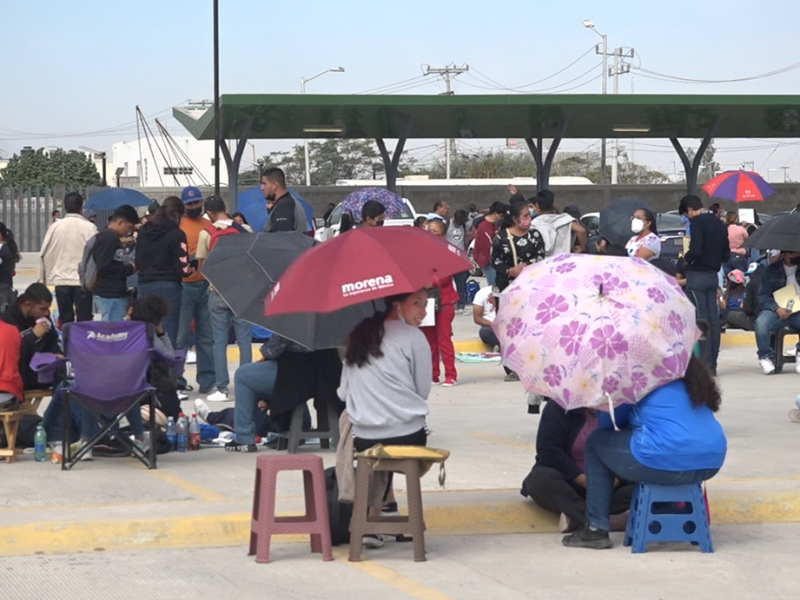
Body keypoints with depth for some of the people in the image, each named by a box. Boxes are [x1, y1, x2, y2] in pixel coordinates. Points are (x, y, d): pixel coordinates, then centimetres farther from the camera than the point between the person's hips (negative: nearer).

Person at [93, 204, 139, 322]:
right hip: (111, 296, -10)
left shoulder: (110, 237, 16)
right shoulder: (109, 238, -14)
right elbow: (104, 267, -21)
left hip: (113, 294, 10)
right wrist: (129, 268, -12)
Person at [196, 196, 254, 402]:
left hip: (218, 292, -1)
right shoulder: (245, 230, -2)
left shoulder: (206, 234, -5)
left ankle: (222, 388, 1)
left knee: (220, 342, 4)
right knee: (244, 340, 5)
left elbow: (201, 264, 1)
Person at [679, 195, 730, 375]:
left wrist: (686, 259, -3)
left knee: (700, 319, -5)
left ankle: (705, 363, -7)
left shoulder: (697, 222, -13)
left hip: (697, 275, -8)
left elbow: (695, 250, -22)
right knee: (713, 319, 9)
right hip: (713, 276, 8)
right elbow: (726, 255, 13)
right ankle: (712, 363, 12)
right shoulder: (719, 224, 12)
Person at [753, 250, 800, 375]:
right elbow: (763, 296, 2)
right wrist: (776, 308, -16)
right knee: (761, 322, -33)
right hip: (777, 312, -1)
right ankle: (766, 356, -13)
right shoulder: (771, 271, 5)